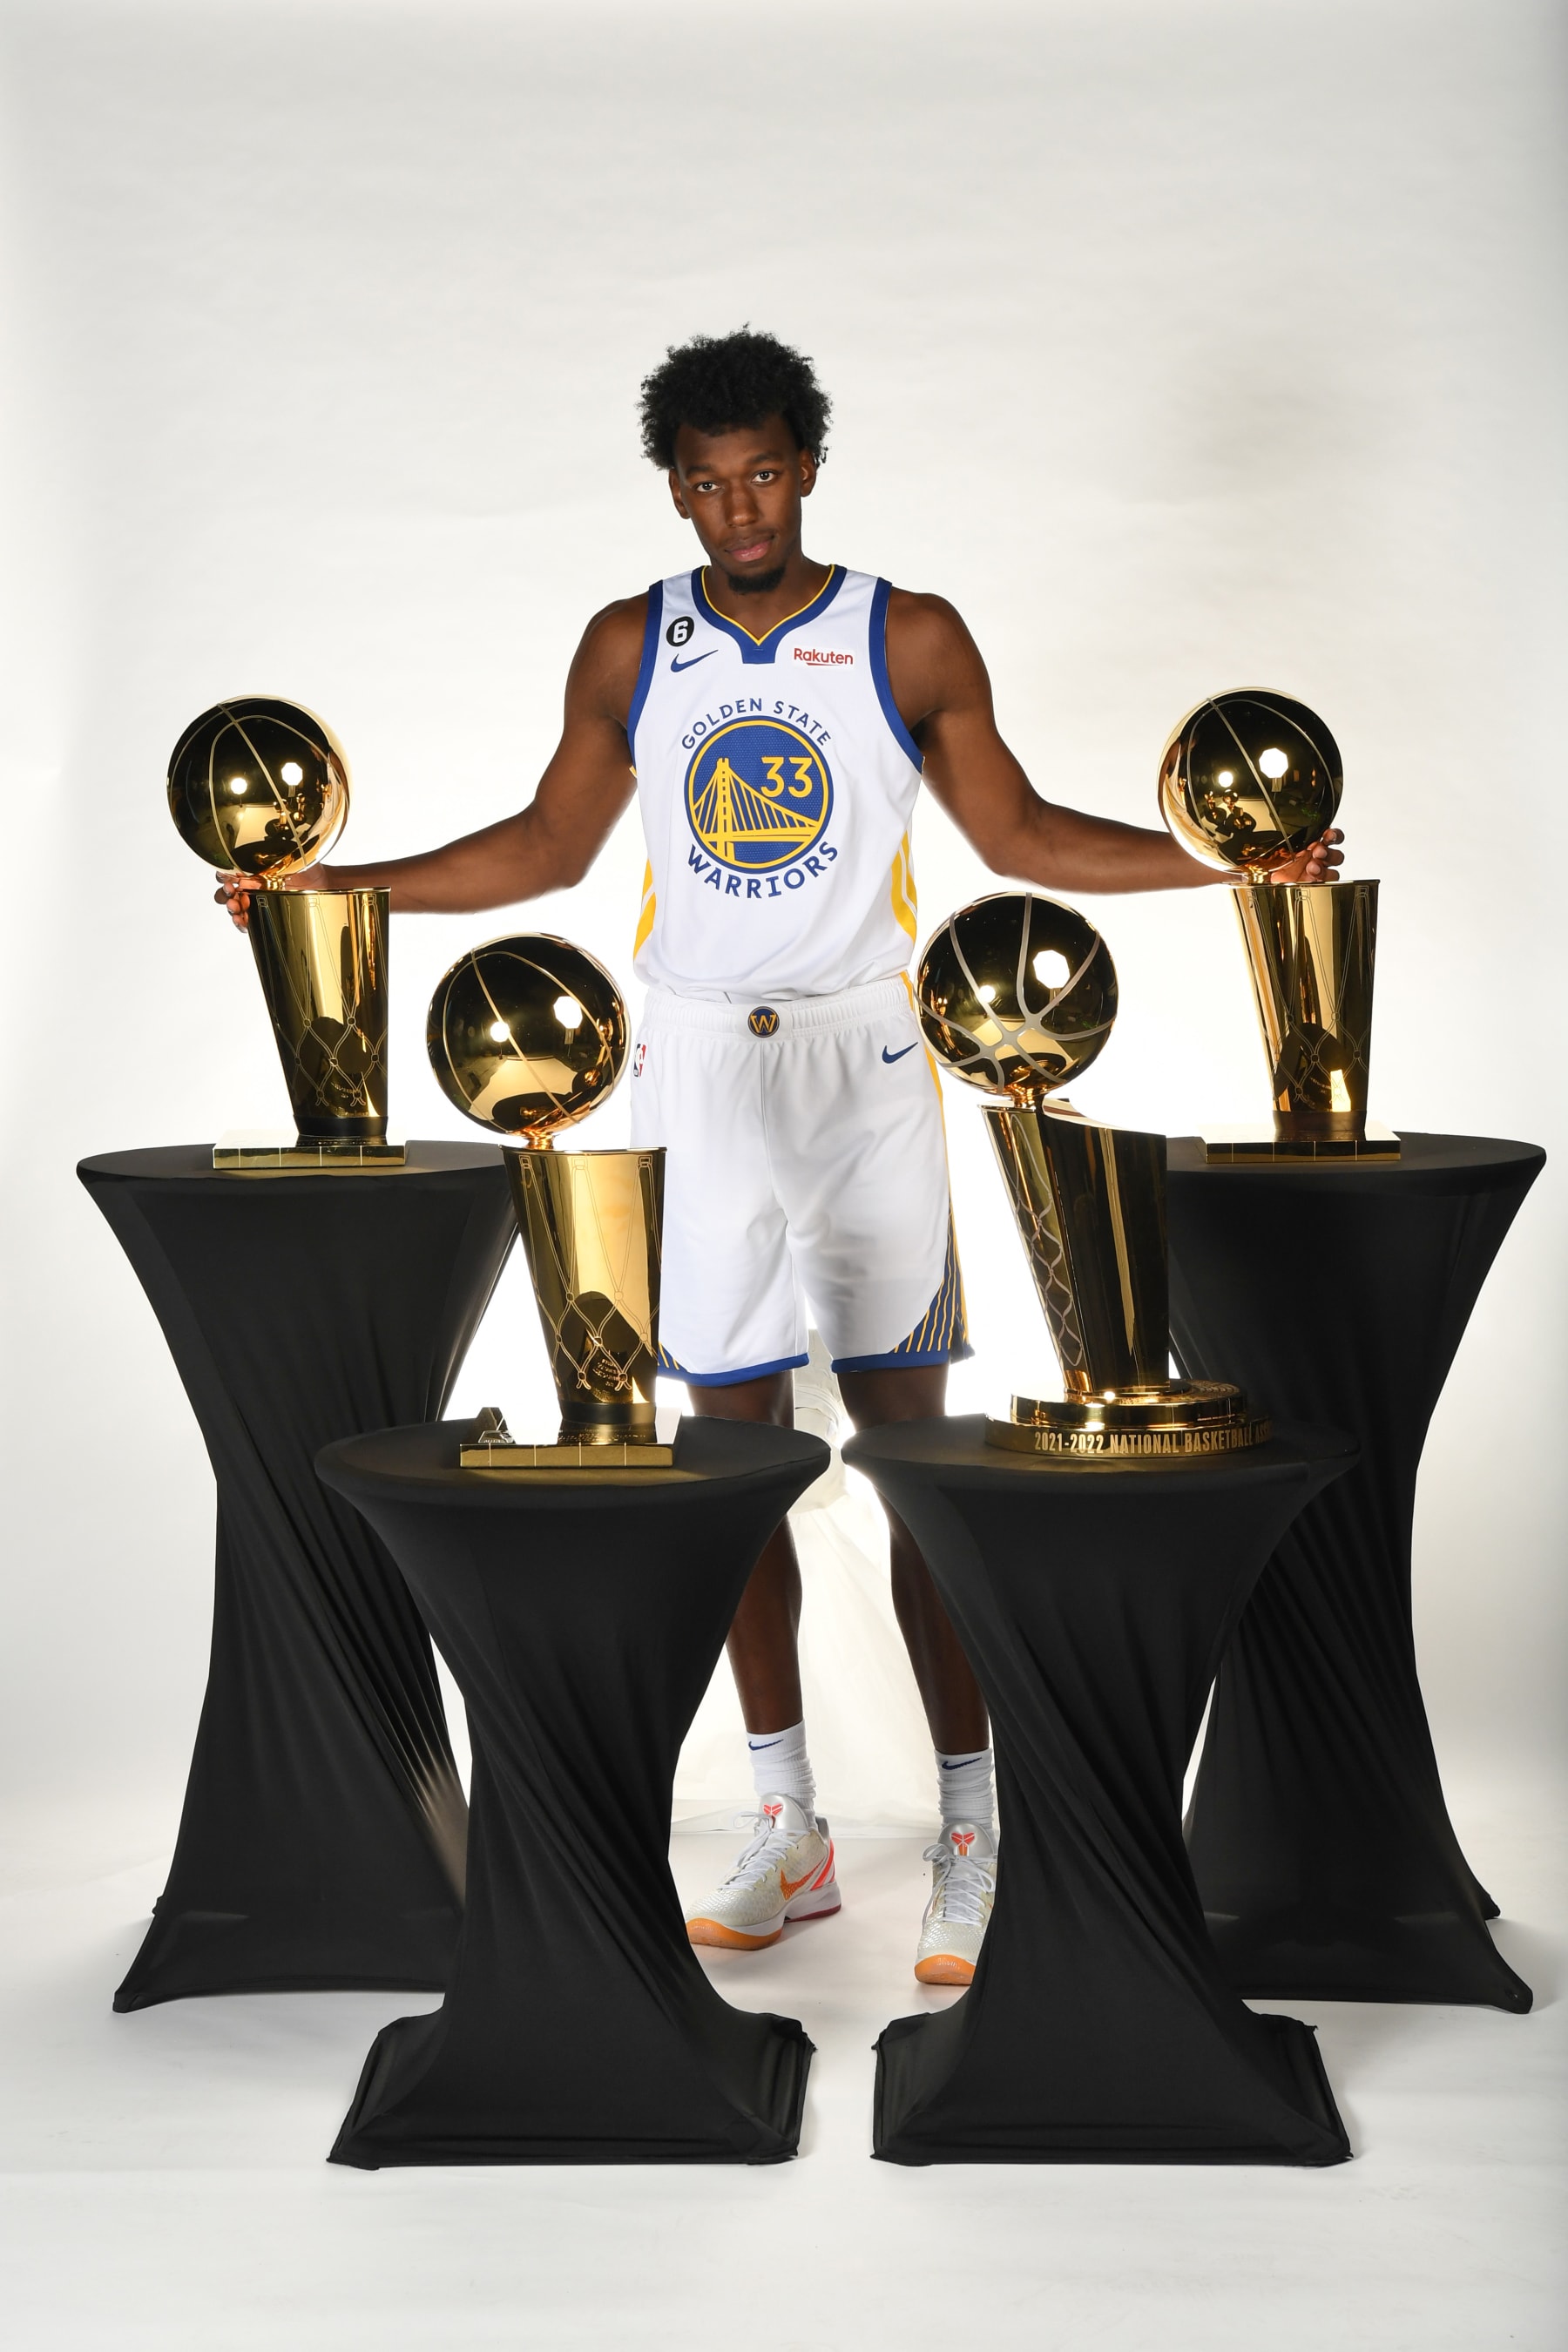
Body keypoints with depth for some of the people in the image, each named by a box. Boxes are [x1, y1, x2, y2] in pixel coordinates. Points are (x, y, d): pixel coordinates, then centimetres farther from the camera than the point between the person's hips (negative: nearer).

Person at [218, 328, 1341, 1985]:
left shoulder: (910, 641, 3)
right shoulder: (629, 649, 8)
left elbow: (1017, 834, 7)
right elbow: (550, 846, 14)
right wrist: (338, 887, 8)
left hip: (862, 1058, -2)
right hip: (694, 1068, 3)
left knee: (913, 1441, -5)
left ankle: (970, 1835, 4)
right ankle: (788, 1833, 17)